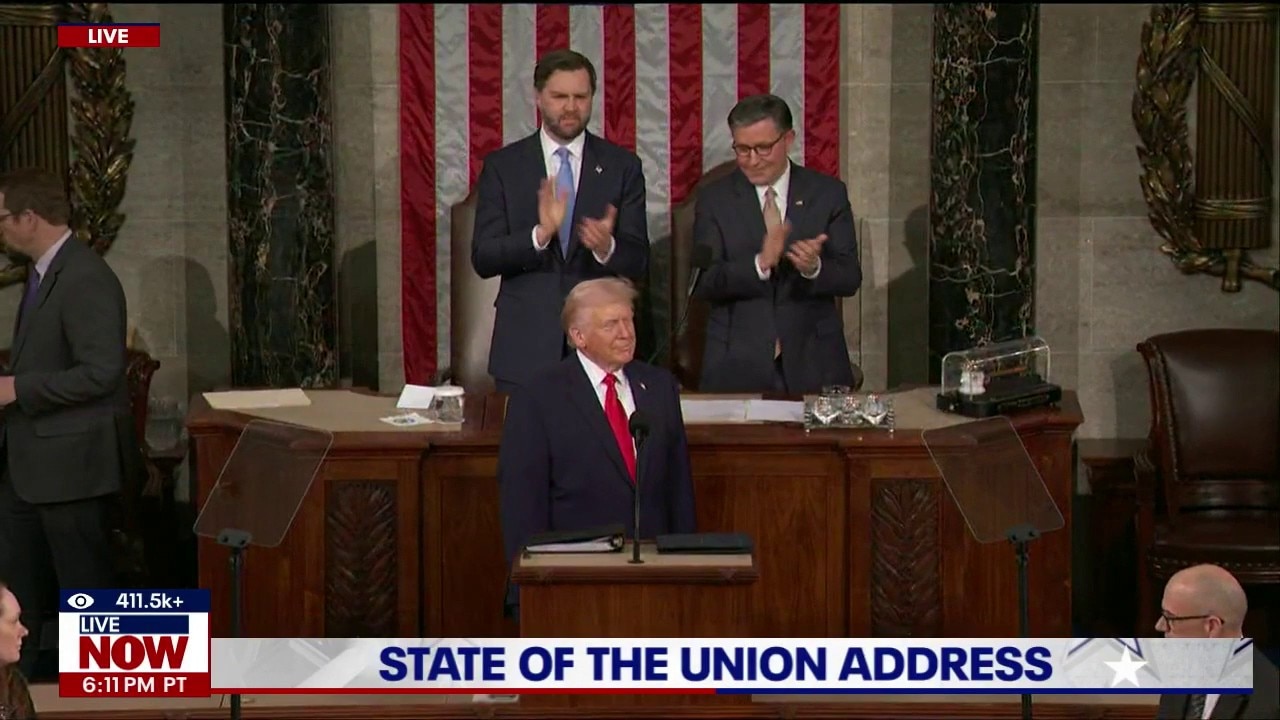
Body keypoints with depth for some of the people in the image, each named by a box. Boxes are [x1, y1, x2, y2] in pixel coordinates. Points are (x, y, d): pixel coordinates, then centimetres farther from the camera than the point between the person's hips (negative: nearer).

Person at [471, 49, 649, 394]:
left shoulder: (622, 166, 5)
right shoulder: (502, 165, 4)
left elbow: (638, 263, 2)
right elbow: (482, 258, -3)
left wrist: (607, 247, -21)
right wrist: (540, 235, -20)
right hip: (525, 347, 0)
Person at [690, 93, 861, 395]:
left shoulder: (828, 194, 4)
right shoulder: (715, 200, 2)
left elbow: (850, 278, -1)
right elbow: (703, 283, -8)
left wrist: (814, 267, -22)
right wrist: (759, 264, -24)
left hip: (813, 364, 1)